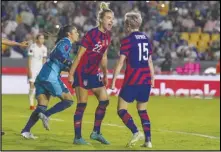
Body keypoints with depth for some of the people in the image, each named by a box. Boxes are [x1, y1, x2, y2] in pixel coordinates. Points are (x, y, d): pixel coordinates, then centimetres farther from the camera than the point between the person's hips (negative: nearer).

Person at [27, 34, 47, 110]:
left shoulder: (44, 48, 6)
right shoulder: (32, 47, -10)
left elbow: (44, 60, 12)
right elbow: (29, 59, -9)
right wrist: (29, 70, -13)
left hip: (40, 69, 5)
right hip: (33, 68, -5)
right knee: (32, 86, -9)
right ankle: (31, 104, -6)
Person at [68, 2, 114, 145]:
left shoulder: (108, 36, 5)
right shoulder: (92, 34, -17)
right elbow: (79, 55, -16)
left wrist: (105, 75, 19)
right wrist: (71, 74, -16)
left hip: (94, 73, 8)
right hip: (82, 73, -8)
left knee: (104, 100, 4)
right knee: (82, 105, -5)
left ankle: (96, 133, 15)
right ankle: (78, 137, 2)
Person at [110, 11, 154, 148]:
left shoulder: (127, 40, -7)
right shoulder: (146, 38, 12)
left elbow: (120, 63, -11)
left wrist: (113, 81, -9)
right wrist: (152, 78, 22)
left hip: (132, 80, -6)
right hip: (146, 80, 6)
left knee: (121, 109, 0)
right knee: (142, 110, 15)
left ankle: (136, 132, -19)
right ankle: (148, 139, 7)